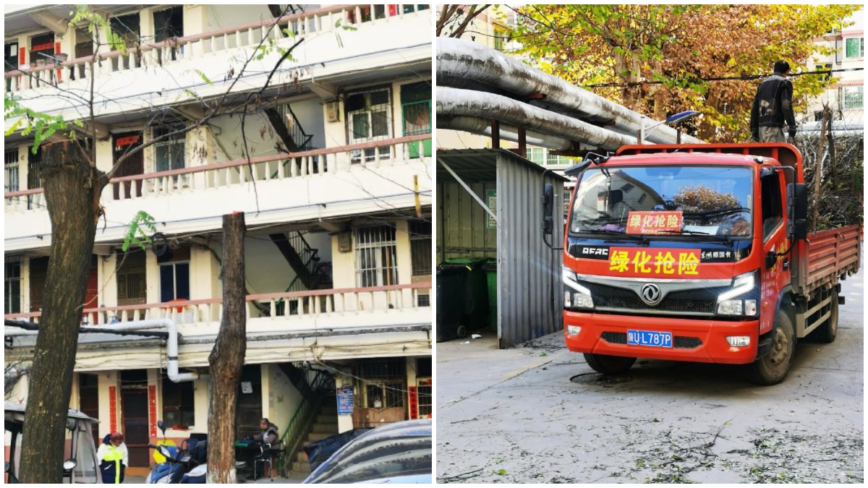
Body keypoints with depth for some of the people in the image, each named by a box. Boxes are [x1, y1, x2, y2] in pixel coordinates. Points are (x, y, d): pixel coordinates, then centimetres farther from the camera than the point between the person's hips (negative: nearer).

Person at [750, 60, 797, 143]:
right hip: (774, 127, -7)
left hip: (761, 127, 7)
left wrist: (754, 129, 21)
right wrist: (792, 125, -12)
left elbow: (754, 108, 20)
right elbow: (786, 105, -12)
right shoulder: (784, 83, 2)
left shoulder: (763, 83, 23)